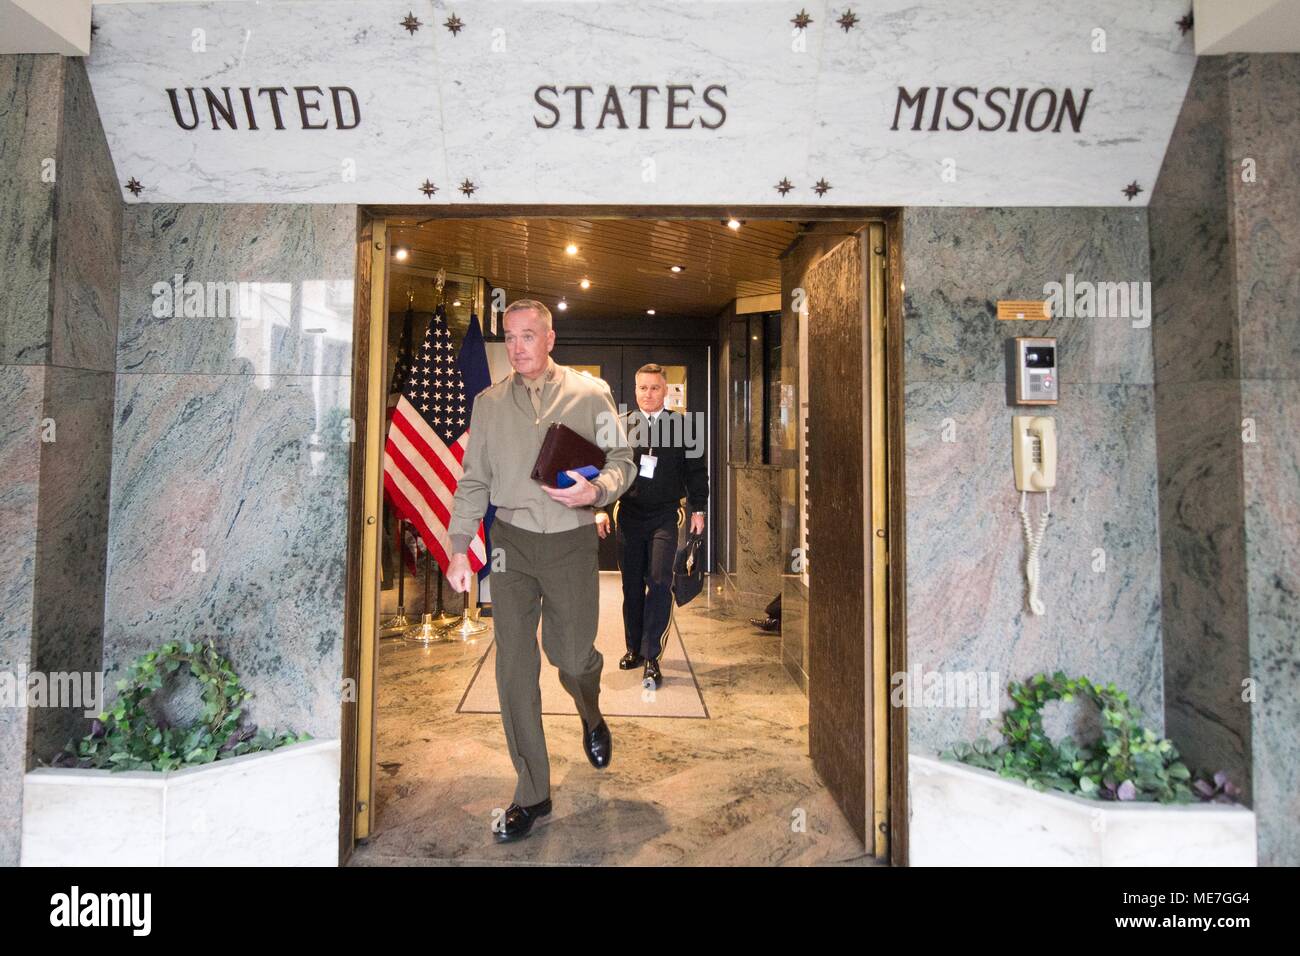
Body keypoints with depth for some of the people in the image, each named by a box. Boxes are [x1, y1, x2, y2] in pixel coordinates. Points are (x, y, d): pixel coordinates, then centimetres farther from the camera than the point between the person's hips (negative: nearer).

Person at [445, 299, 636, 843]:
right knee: (514, 667, 0)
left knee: (572, 655, 4)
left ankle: (591, 717, 43)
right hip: (512, 543, 2)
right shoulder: (488, 403, 7)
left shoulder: (589, 394, 0)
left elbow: (621, 462, 1)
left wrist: (595, 490, -20)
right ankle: (532, 794, 15)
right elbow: (473, 480, 10)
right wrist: (459, 547, 3)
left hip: (572, 541, -1)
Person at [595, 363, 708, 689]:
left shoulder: (681, 425, 2)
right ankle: (634, 648, 24)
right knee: (632, 585, 10)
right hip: (629, 515, 2)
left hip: (665, 516, -2)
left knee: (659, 582, -11)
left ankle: (652, 658, -4)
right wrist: (601, 509, -2)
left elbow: (696, 469, 6)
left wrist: (698, 509, 3)